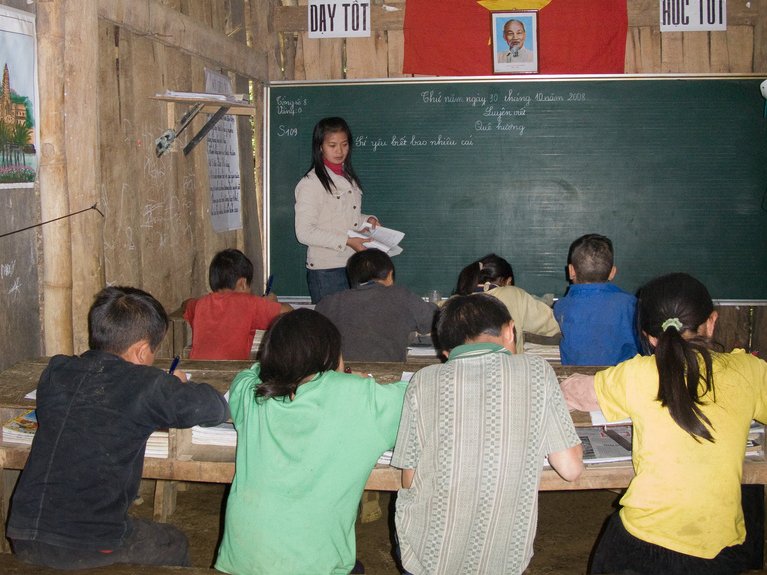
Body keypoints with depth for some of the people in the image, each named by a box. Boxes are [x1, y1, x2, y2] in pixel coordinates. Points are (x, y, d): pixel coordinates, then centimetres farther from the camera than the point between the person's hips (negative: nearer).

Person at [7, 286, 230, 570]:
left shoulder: (55, 371, 4)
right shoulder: (144, 384, -12)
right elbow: (215, 409, -9)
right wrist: (181, 387, 13)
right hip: (90, 549, -6)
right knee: (175, 544, 23)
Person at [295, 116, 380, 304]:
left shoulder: (348, 178, 15)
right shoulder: (310, 183, -10)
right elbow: (304, 232, -17)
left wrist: (367, 220, 5)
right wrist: (346, 241, -20)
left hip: (353, 266, 7)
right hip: (325, 271, -7)